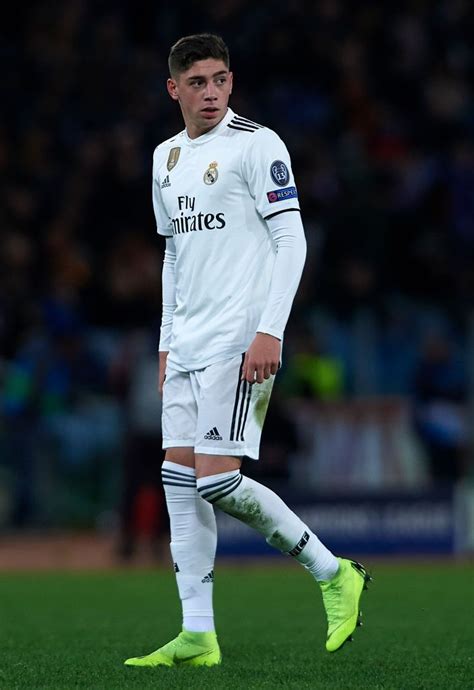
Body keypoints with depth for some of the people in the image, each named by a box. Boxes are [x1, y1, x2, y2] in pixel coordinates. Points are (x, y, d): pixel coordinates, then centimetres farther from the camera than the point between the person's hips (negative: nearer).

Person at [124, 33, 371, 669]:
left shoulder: (256, 145, -6)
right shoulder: (167, 158, 16)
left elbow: (291, 240, -11)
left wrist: (270, 332, -19)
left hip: (239, 343, -8)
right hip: (186, 346, 8)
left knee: (217, 480, -14)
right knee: (180, 479, 1)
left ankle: (334, 575, 1)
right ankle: (198, 636, 3)